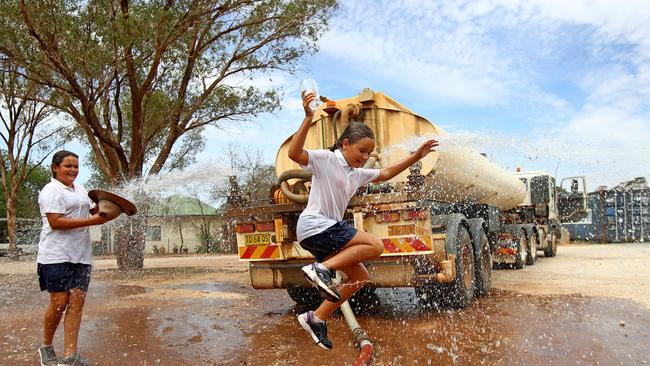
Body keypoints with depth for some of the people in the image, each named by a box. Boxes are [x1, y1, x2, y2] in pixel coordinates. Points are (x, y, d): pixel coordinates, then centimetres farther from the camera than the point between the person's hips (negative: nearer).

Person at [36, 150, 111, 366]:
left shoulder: (80, 189, 18)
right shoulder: (51, 191, -6)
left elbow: (94, 210, 30)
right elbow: (55, 222, -17)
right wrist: (92, 221, -19)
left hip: (80, 256, 7)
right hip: (57, 256, -6)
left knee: (77, 301, -2)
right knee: (59, 302, -3)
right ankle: (46, 347, 22)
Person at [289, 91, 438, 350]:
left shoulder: (358, 174, 17)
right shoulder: (325, 159, -8)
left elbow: (386, 174, 28)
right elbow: (294, 153, -24)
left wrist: (416, 155, 23)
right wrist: (308, 119, -33)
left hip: (327, 231, 10)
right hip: (314, 226, -10)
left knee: (360, 277, 12)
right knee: (375, 246, -15)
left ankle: (316, 318, 16)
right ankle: (322, 269, -16)